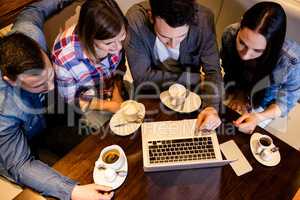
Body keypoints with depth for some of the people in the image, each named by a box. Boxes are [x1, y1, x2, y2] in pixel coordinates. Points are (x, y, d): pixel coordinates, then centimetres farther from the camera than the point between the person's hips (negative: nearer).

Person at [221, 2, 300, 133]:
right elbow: (227, 70, -7)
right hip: (235, 90, 3)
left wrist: (258, 117, -37)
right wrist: (237, 94, -15)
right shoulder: (230, 34, -31)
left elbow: (284, 103, -21)